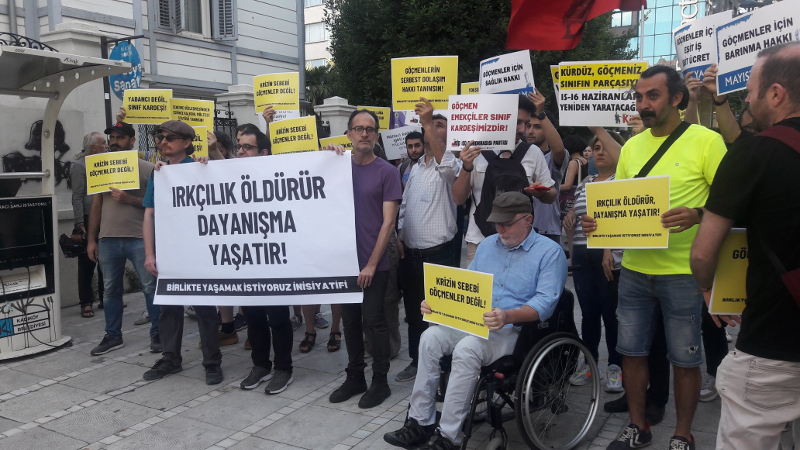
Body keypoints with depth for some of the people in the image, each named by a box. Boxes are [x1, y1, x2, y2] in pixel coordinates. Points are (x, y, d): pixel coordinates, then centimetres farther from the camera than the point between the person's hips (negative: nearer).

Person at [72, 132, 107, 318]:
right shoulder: (80, 166, -6)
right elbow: (77, 198, -11)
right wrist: (80, 225, -17)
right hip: (89, 219, -6)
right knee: (87, 263, 0)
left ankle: (106, 298, 21)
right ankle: (86, 303, 6)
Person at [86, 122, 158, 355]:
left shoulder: (146, 167, -1)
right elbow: (96, 205, 12)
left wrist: (129, 199, -18)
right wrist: (91, 239, 9)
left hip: (139, 238, -4)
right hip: (107, 240, 5)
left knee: (150, 287, 1)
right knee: (110, 290, 11)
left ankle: (157, 334, 12)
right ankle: (113, 336, 23)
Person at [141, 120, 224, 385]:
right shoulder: (157, 172, 9)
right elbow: (149, 214, 8)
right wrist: (149, 254, 2)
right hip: (166, 250, 5)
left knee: (204, 306, 2)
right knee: (168, 305, 13)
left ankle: (212, 362, 12)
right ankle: (170, 358, 27)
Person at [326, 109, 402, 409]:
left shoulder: (386, 172, -4)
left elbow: (388, 222, -8)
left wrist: (371, 264, -13)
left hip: (373, 265, -4)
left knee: (374, 322, 2)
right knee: (350, 321, 13)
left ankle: (380, 382, 17)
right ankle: (354, 377, 27)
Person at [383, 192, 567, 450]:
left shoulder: (550, 252, -5)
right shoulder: (487, 245, 15)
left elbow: (545, 303, -16)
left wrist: (508, 316, -33)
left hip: (516, 330, -6)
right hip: (472, 323, 6)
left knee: (466, 349, -32)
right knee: (431, 337, -19)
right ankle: (420, 422, -12)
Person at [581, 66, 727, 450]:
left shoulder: (706, 141, -7)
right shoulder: (632, 146, 8)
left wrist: (696, 215, -27)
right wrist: (595, 220, -6)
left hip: (682, 272, -5)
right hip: (634, 269, 5)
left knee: (684, 358, 8)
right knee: (631, 351, 12)